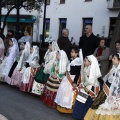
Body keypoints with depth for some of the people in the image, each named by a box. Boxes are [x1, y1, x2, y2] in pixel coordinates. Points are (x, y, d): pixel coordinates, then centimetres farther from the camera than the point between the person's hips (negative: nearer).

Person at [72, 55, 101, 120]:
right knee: (80, 101, 14)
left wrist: (83, 85, -12)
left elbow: (91, 81, -24)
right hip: (85, 87, 8)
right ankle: (79, 115, 27)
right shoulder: (85, 68, 3)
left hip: (91, 89, -8)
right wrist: (82, 84, -1)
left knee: (87, 103, 3)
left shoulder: (93, 69, -20)